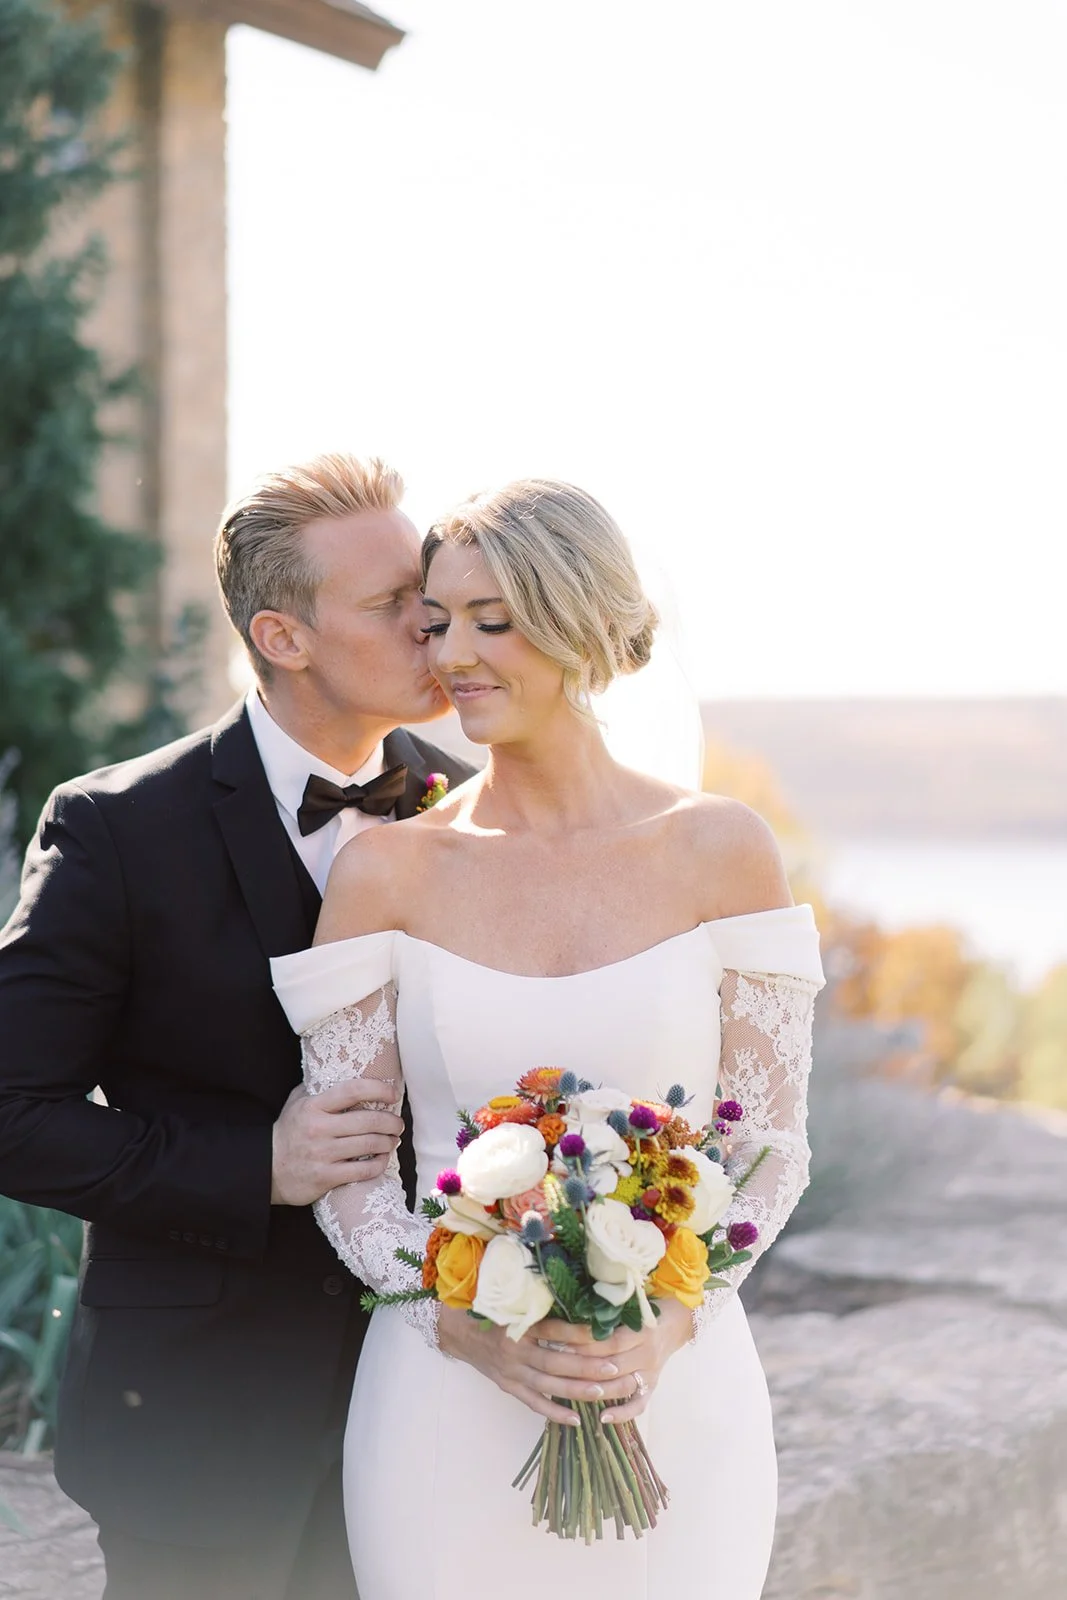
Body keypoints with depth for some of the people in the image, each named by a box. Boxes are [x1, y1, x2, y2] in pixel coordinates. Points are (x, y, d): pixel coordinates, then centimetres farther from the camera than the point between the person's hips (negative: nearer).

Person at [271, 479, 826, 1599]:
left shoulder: (721, 851, -1)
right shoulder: (384, 873, -1)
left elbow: (772, 1144, 1)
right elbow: (344, 1166, 0)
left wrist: (668, 1325, -14)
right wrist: (471, 1330, -15)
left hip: (677, 1399, 0)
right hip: (448, 1405, 0)